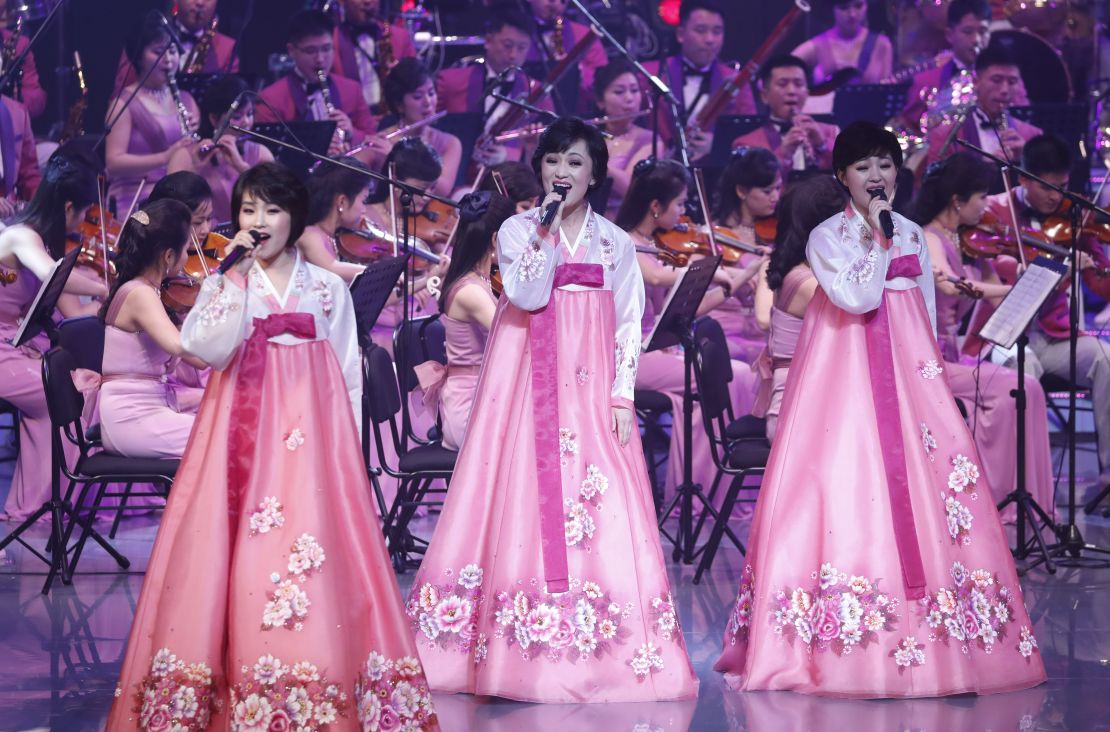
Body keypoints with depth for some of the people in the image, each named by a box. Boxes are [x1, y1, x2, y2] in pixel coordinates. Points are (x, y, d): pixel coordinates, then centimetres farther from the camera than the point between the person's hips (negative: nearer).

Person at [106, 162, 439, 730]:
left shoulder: (328, 288, 10)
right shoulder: (225, 284, 9)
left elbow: (349, 377, 11)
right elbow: (207, 350, -9)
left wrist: (346, 446, 6)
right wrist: (234, 281, -13)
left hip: (311, 431, 0)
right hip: (243, 428, 0)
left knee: (312, 547, -10)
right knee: (238, 550, -8)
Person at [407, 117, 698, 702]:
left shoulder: (615, 243, 11)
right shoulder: (518, 230, 5)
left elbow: (629, 326, 8)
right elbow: (526, 295, -12)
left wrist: (622, 397, -1)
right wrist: (550, 229, -14)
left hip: (591, 388, 2)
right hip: (529, 383, -2)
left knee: (601, 514, -6)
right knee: (528, 497, -8)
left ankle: (596, 653, -3)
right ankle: (528, 654, -5)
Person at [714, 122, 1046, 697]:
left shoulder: (913, 235, 15)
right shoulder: (827, 237, 1)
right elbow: (859, 298, -15)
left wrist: (934, 375, 14)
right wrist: (877, 237, -14)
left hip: (909, 373, 4)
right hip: (846, 376, -4)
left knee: (920, 483, -3)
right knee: (850, 484, -12)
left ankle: (930, 646, 1)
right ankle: (845, 648, -9)